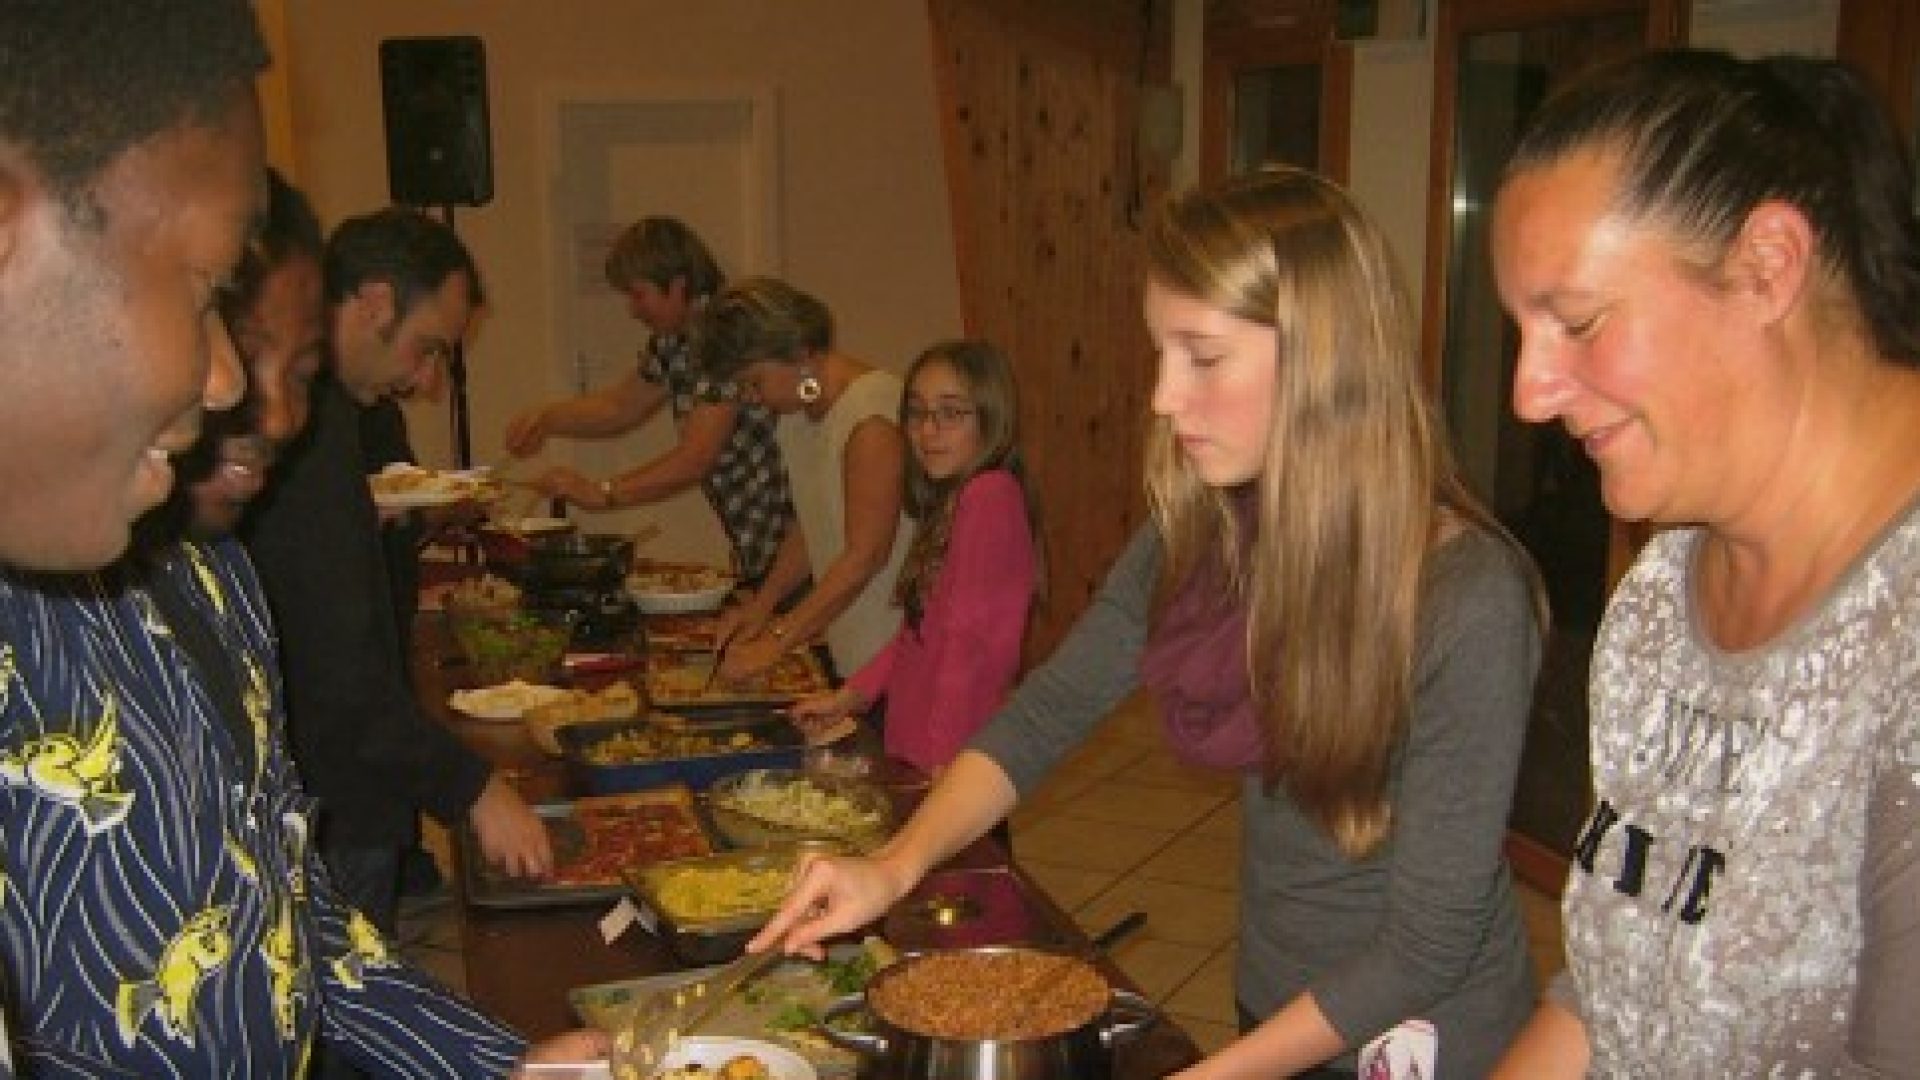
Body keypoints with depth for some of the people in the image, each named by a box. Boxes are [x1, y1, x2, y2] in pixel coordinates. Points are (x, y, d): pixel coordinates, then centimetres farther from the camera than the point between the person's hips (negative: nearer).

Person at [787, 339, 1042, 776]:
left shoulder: (991, 496, -17)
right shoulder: (950, 501, 13)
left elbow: (969, 640, -20)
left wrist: (946, 763, -21)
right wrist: (848, 698, 14)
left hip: (954, 758, -9)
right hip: (914, 748, 9)